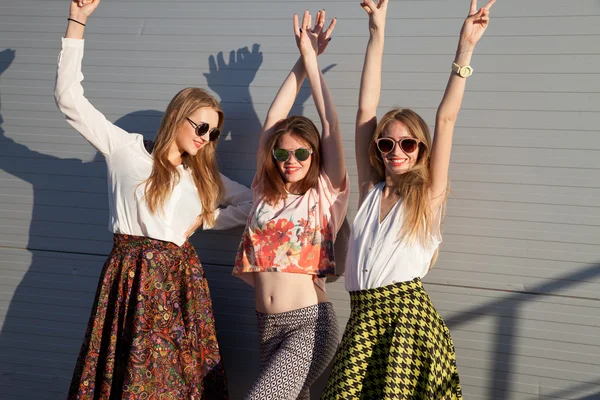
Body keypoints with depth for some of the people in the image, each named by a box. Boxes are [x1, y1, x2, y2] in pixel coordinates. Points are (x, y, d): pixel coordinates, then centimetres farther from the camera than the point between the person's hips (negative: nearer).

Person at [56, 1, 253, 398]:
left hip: (179, 281, 3)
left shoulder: (205, 177, 17)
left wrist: (204, 220, 6)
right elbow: (70, 98, 0)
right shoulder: (128, 150, 5)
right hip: (129, 276, -3)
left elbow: (254, 202, 17)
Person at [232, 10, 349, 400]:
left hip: (310, 323, -5)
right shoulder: (265, 192, 8)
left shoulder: (325, 194, -1)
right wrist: (301, 60, 5)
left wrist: (313, 59, -2)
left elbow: (331, 125, -7)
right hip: (267, 324, 5)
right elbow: (273, 119, 5)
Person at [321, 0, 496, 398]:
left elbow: (446, 120, -2)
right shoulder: (370, 189, 12)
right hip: (363, 317, 3)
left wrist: (465, 48, -4)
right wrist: (377, 33, 9)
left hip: (408, 312, -3)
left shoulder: (428, 195, 4)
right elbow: (366, 111, 9)